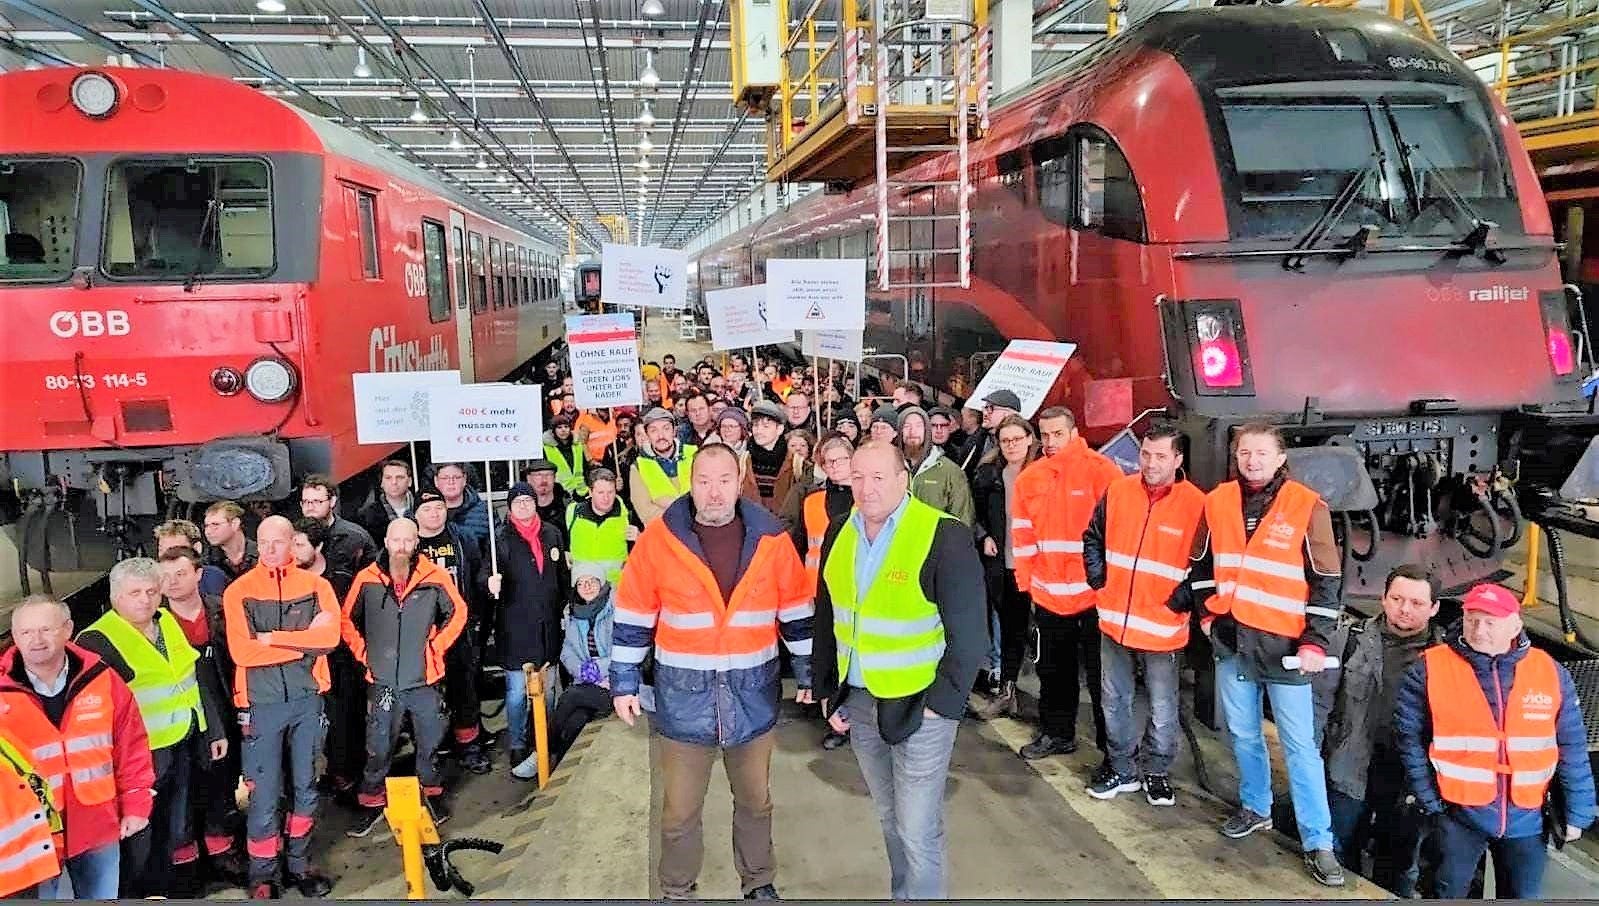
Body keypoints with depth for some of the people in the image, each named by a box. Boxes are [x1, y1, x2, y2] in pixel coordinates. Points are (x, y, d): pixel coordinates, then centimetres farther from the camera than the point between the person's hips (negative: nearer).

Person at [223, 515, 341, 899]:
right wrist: (304, 640, -12)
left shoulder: (315, 586, 2)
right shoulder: (239, 591, -3)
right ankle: (263, 875, 16)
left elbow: (330, 636, -14)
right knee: (265, 793, 1)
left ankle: (299, 863, 28)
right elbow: (242, 651, -15)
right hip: (262, 704, -2)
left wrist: (272, 638, -16)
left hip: (307, 699, 2)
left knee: (305, 786, 13)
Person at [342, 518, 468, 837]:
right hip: (383, 681, 0)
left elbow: (457, 613, 8)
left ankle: (432, 792, 33)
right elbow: (347, 620, 10)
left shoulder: (435, 578, -7)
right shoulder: (367, 580, -5)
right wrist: (363, 652, 4)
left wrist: (436, 647, 4)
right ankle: (372, 803, 22)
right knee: (378, 748, 5)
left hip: (424, 679, 0)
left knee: (429, 743, 12)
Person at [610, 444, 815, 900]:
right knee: (679, 810, 11)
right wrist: (623, 684, 0)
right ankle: (675, 891, 32)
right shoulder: (658, 538, -8)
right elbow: (633, 618, -1)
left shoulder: (770, 538, -4)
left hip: (753, 696, 1)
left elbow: (797, 612, 4)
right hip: (684, 697, -1)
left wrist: (808, 674, 6)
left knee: (756, 800, 18)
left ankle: (759, 881, 40)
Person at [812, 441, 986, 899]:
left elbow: (968, 632, -15)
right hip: (857, 701, 6)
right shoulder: (839, 533, 2)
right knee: (890, 818, 20)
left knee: (918, 831, 0)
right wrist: (828, 690, 10)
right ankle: (902, 894, 38)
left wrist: (941, 703, -16)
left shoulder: (946, 536, -17)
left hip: (919, 703, -5)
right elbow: (827, 618, 11)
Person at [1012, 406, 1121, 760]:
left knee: (1101, 674, 5)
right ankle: (1057, 733, 34)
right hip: (1047, 594, 5)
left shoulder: (1101, 471, -10)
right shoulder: (1029, 478, 4)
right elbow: (1023, 534, 8)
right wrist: (1027, 579, 4)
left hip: (1094, 594, -5)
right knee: (1053, 671, 18)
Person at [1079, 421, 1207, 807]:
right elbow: (1093, 537, 13)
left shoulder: (1196, 504, -11)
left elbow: (1203, 564, -6)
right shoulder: (1117, 491, 0)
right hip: (1115, 621, 4)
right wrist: (1098, 578, 4)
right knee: (1115, 701, 16)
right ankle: (1121, 769, 32)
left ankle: (1157, 772, 29)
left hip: (1163, 627, -3)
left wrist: (1181, 599, -12)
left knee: (1162, 709, 10)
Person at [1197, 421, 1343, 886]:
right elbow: (1203, 561, 18)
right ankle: (1255, 807, 37)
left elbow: (1326, 580, -6)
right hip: (1231, 639, 4)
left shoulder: (1307, 506, -9)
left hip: (1283, 644, -4)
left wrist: (1316, 641, -10)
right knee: (1243, 733, 17)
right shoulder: (1217, 502, 3)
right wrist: (1207, 612, 12)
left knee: (1299, 745, 0)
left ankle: (1318, 843, 9)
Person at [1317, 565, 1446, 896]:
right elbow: (1321, 697, 1)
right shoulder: (1351, 637, -2)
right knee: (1340, 854, 12)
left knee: (1400, 869, 15)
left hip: (1410, 779, 0)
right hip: (1351, 768, 0)